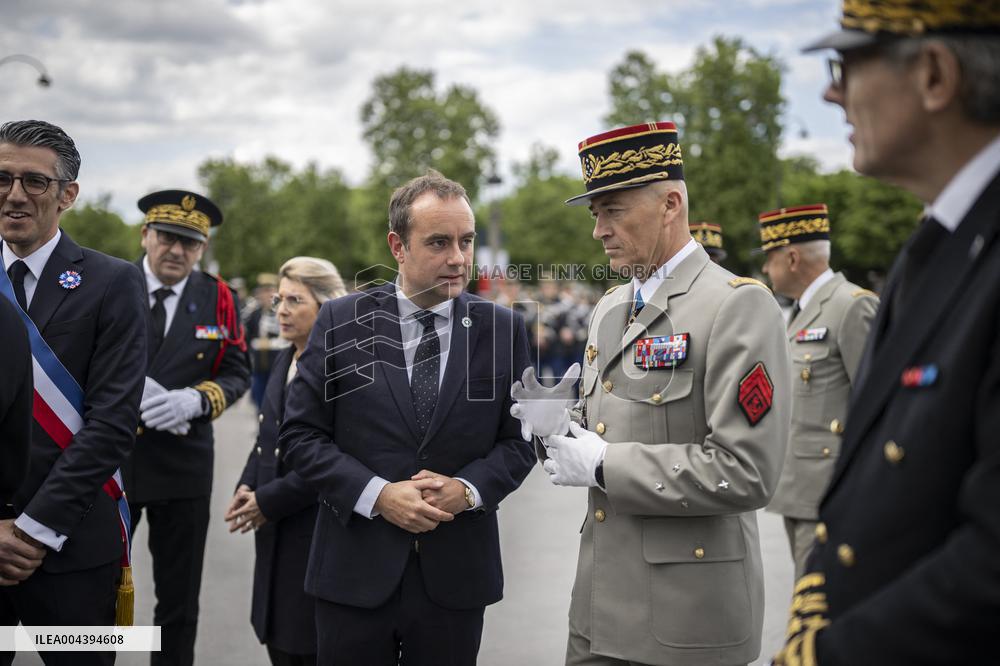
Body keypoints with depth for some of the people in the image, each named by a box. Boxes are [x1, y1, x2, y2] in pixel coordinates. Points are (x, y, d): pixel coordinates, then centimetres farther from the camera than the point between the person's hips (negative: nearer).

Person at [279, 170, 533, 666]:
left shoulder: (502, 329, 1)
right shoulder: (342, 322, -2)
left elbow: (519, 440, 4)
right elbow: (299, 434, -2)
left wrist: (468, 489, -13)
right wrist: (377, 494, -14)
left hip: (456, 574, 1)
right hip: (355, 570, -1)